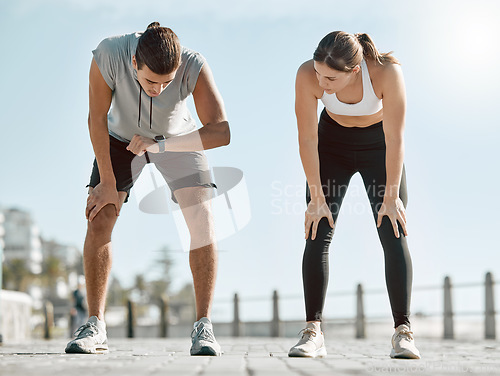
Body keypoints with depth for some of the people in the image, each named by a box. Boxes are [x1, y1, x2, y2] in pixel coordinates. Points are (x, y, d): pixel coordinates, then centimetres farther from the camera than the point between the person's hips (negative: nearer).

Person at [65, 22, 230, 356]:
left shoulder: (195, 66, -36)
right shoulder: (109, 54, -34)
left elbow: (223, 131, -39)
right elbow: (97, 119, -22)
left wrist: (158, 144, -40)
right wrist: (107, 182, -18)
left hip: (178, 138, -1)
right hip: (122, 136, 1)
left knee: (203, 221, -17)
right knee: (99, 219, -11)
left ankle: (204, 327, -11)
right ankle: (95, 326, -2)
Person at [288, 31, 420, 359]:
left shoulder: (387, 71, -35)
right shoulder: (308, 76, -31)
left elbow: (395, 139, -26)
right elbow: (307, 139, -21)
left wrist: (392, 195, -20)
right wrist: (317, 198, -17)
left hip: (379, 145, -1)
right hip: (333, 143, 1)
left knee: (395, 236, -10)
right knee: (318, 235, -9)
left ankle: (403, 332, -6)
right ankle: (313, 332, -6)